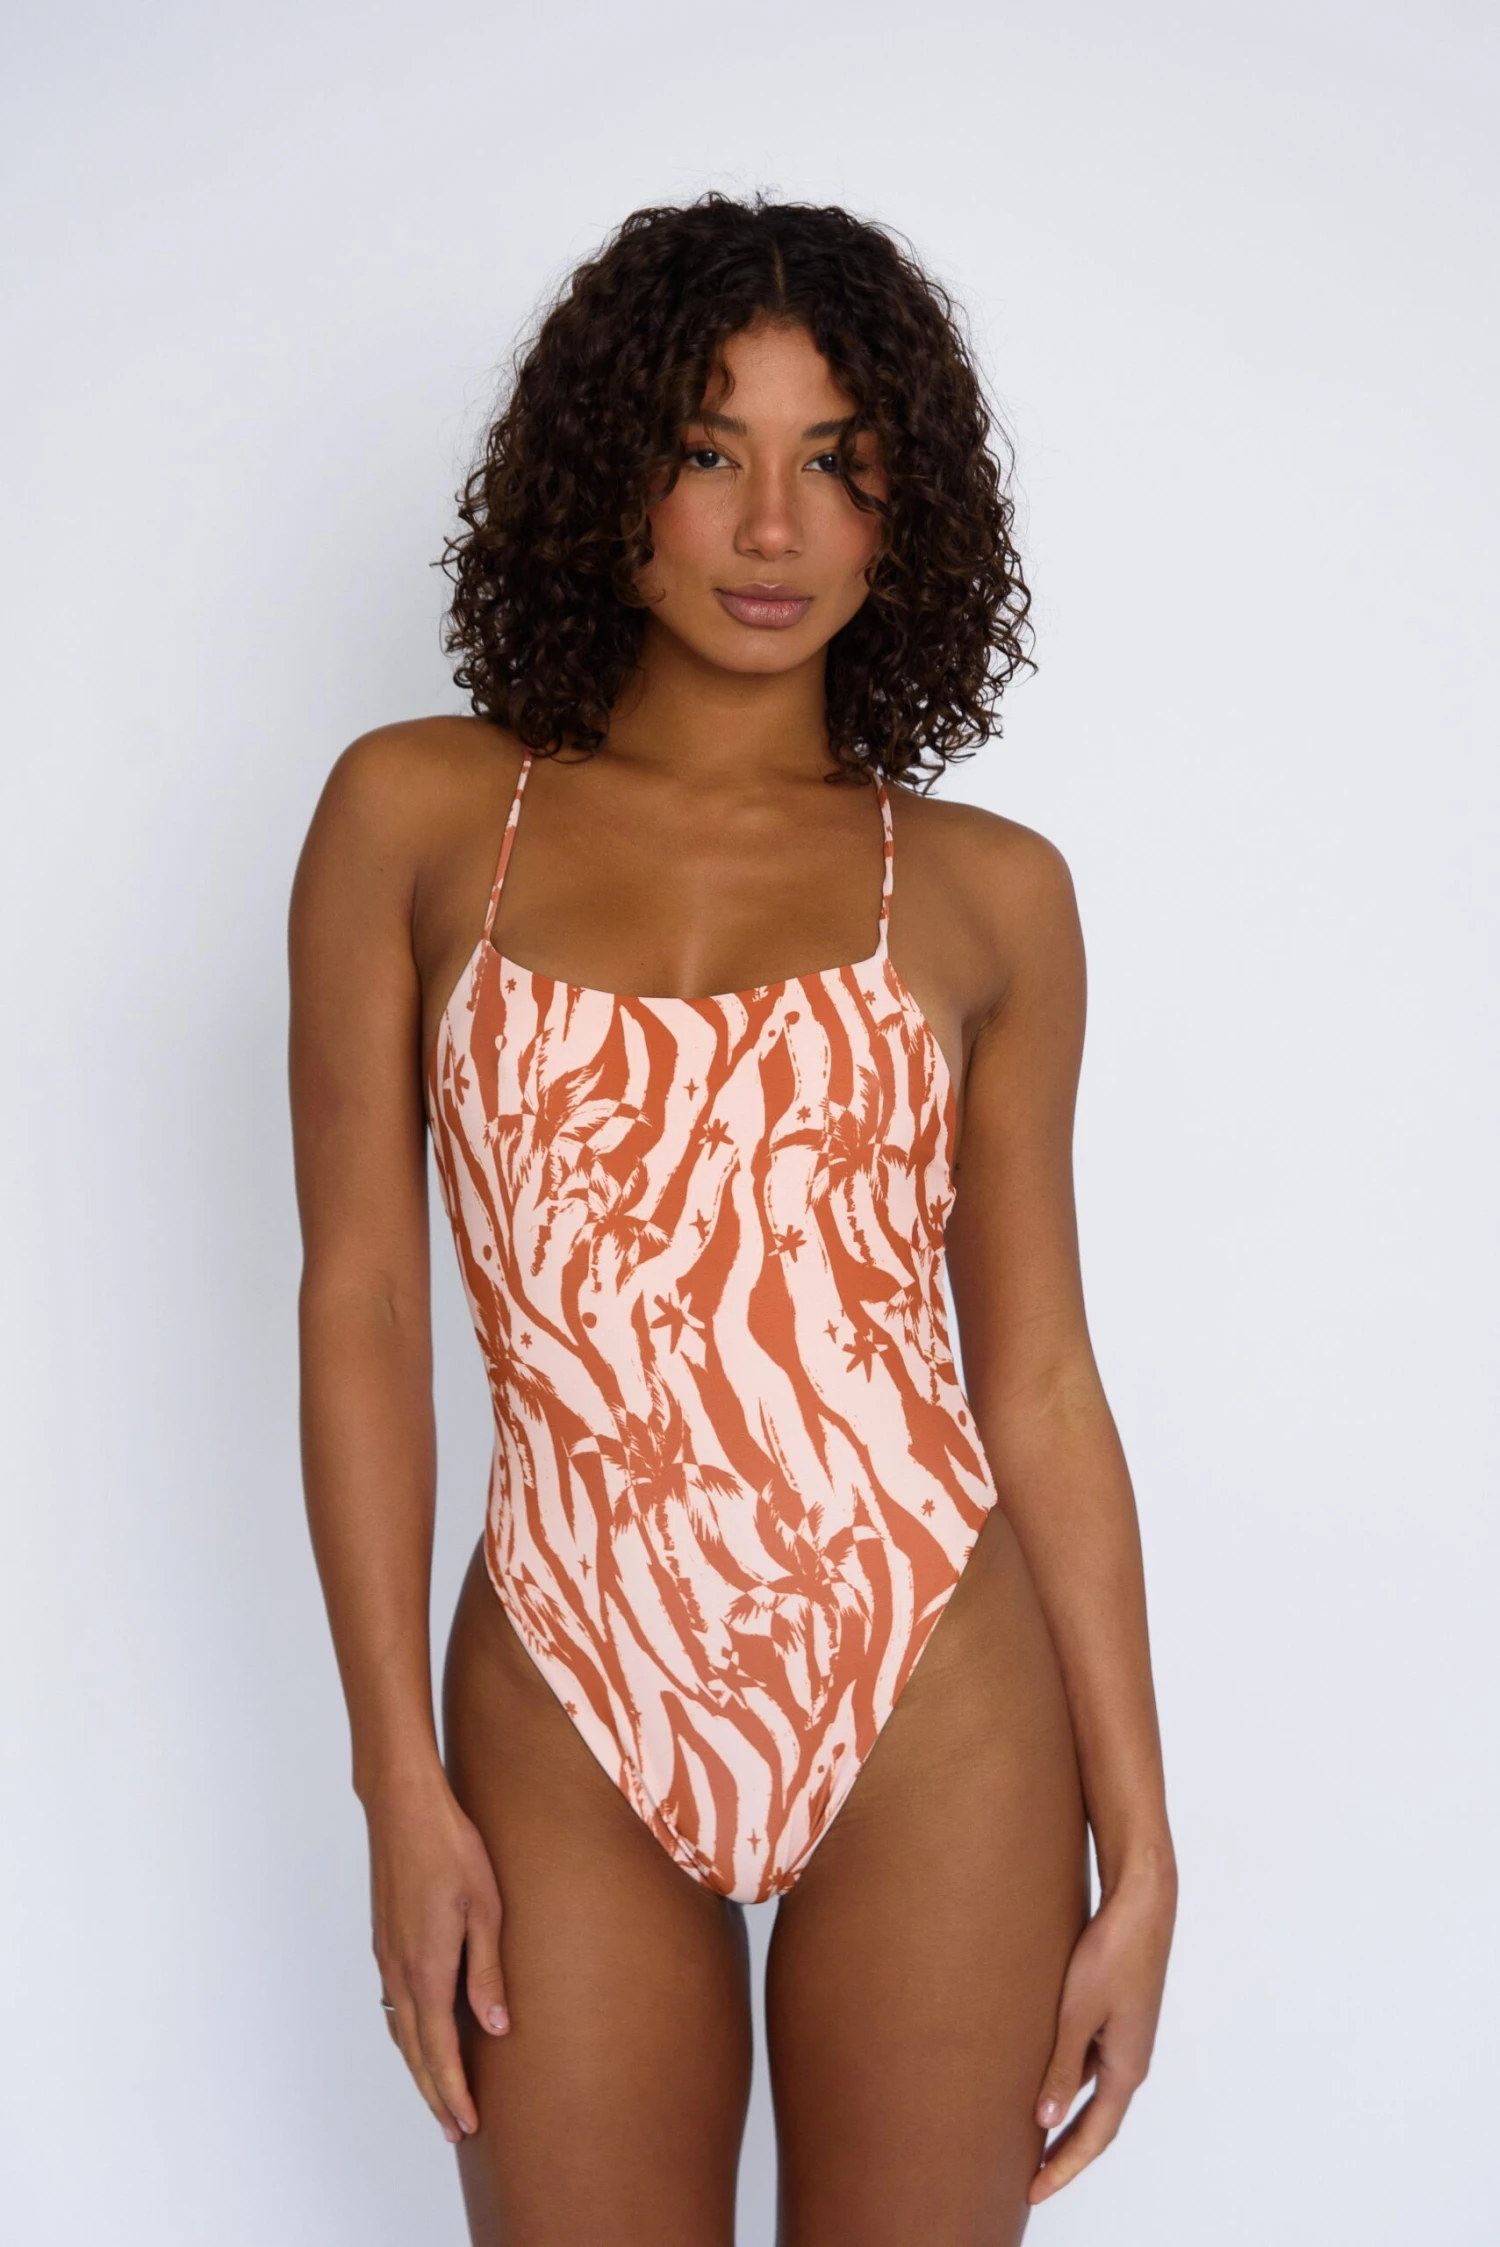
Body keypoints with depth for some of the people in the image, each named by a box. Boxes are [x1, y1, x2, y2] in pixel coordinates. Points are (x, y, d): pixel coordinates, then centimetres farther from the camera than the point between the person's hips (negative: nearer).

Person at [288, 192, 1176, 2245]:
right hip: (570, 1727, 0)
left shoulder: (985, 895, 3)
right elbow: (360, 1304, 0)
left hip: (937, 1712, 1)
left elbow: (1038, 1378, 3)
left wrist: (1140, 1846, 2)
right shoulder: (419, 815, 1)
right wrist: (399, 1783, -3)